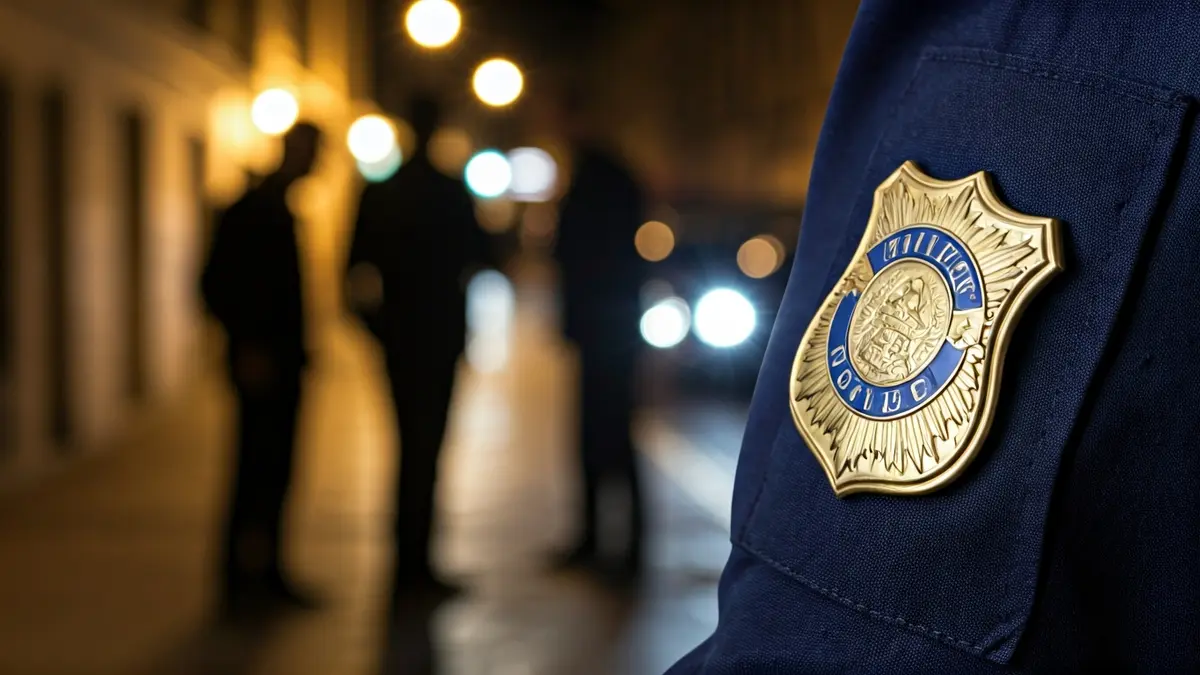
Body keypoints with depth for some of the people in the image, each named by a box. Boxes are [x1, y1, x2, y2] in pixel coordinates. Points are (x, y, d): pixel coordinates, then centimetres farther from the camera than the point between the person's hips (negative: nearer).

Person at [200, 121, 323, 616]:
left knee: (274, 469, 8)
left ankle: (266, 574, 13)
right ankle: (242, 578, -4)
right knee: (259, 467, -8)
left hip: (281, 358, 8)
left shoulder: (281, 211, 16)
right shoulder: (249, 211, -9)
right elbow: (216, 285, -14)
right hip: (260, 361, -8)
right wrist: (247, 346, -17)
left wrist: (297, 347, 11)